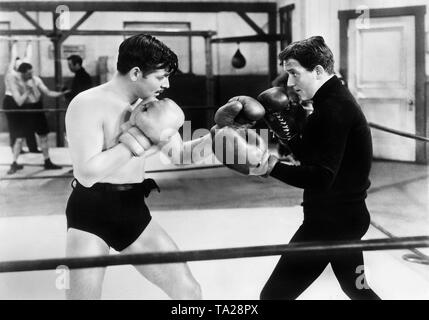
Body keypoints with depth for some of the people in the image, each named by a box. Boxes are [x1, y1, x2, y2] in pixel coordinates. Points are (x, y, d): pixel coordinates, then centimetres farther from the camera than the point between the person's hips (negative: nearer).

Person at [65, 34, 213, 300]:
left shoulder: (152, 107, 6)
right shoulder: (88, 105, -16)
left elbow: (180, 155, 16)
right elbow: (87, 174, -25)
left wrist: (214, 137, -5)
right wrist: (139, 136, -22)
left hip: (135, 211, 6)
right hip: (91, 213, -6)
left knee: (189, 290, 5)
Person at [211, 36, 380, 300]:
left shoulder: (334, 107, -20)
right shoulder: (338, 99, 11)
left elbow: (321, 178, -27)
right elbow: (312, 156, 13)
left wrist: (272, 167, -33)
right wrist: (288, 132, -1)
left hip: (331, 219, -11)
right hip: (346, 215, 11)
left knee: (274, 294, -6)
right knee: (357, 289, 27)